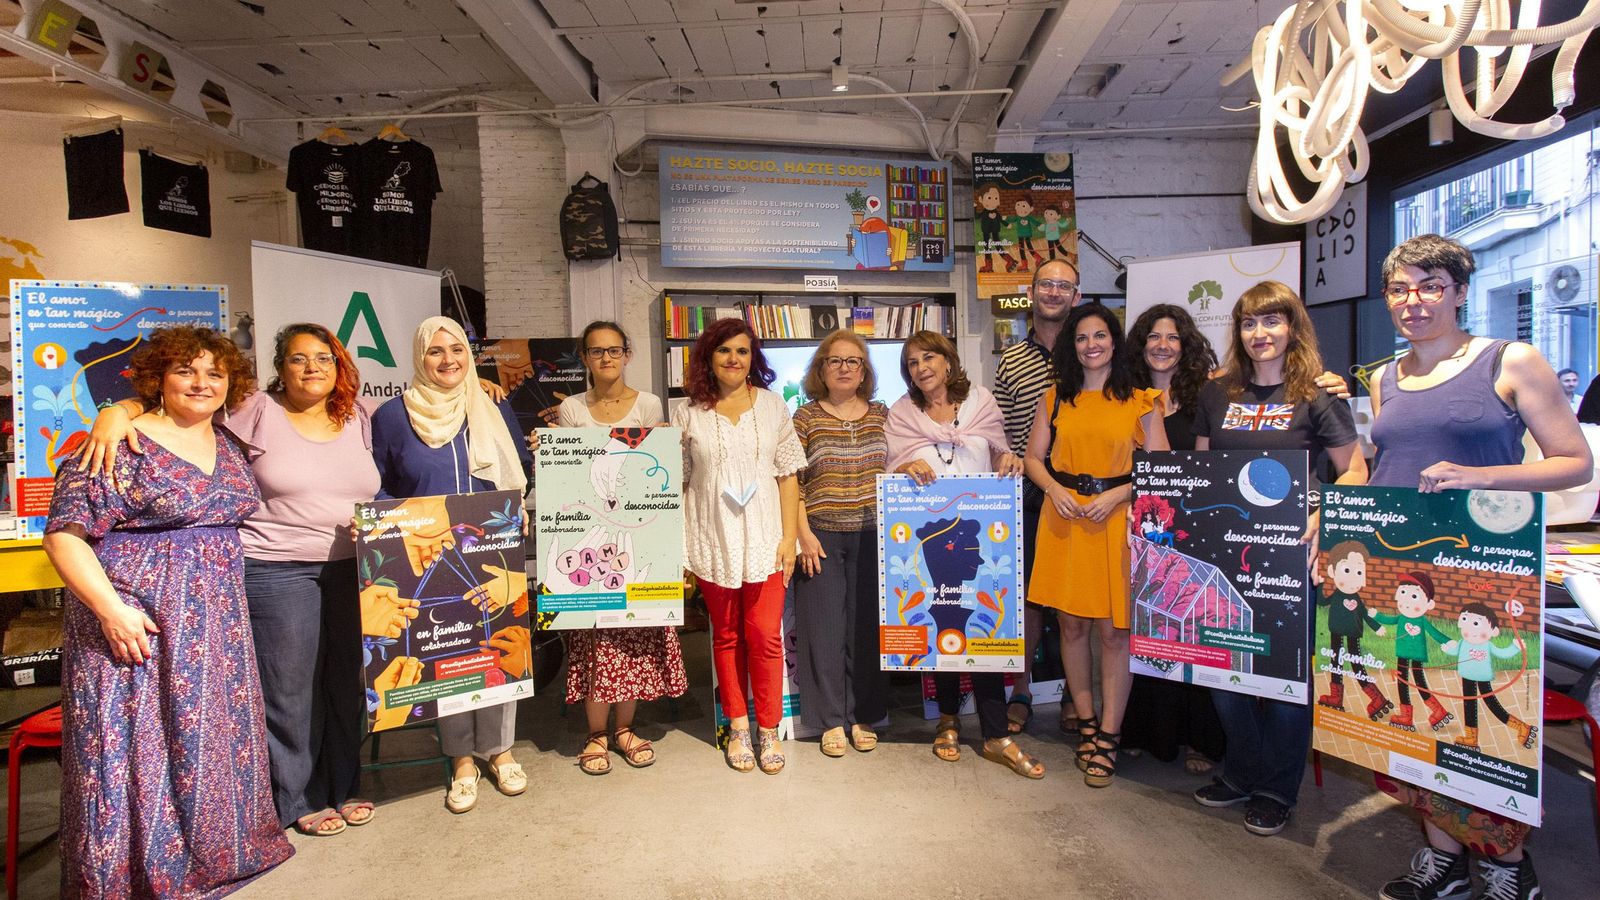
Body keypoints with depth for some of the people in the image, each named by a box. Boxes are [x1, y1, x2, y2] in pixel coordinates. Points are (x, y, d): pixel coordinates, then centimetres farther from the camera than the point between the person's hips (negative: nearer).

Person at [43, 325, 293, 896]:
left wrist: (230, 603, 13)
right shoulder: (123, 444, -10)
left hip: (215, 626, 6)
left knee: (209, 740, 14)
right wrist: (110, 608, -20)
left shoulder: (229, 449, 10)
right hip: (137, 622, -6)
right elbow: (64, 532, -12)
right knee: (128, 746, 2)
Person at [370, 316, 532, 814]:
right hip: (429, 559, -1)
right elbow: (379, 488, 7)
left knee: (500, 648, 5)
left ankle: (498, 748, 23)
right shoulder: (392, 415, 2)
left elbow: (518, 471, 13)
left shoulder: (495, 409, 6)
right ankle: (462, 758, 21)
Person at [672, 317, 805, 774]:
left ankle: (768, 728, 17)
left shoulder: (773, 405, 5)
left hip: (764, 539, 0)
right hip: (713, 542, 0)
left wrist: (790, 537, -2)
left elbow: (788, 476, 4)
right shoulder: (688, 414, 3)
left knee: (766, 636, -1)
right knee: (727, 635, 10)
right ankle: (738, 726, 25)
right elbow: (675, 482, 5)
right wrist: (679, 547, 1)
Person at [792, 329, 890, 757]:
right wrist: (804, 534, -9)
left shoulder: (882, 415, 7)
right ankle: (831, 720, 17)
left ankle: (863, 716, 23)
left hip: (871, 536, 2)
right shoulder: (805, 418, 0)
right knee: (824, 628, 3)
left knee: (868, 626, 8)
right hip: (822, 538, -2)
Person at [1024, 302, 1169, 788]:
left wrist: (1115, 496, -13)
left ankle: (1108, 735, 10)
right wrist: (1056, 489, -6)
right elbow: (1033, 457, 12)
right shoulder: (1054, 399, 11)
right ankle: (1086, 721, 23)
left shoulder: (1140, 400, 4)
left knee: (1113, 630, -2)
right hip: (1063, 520, 3)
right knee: (1071, 624, 8)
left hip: (1116, 523, -2)